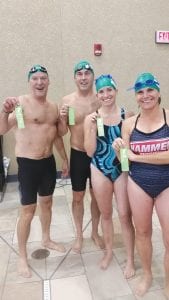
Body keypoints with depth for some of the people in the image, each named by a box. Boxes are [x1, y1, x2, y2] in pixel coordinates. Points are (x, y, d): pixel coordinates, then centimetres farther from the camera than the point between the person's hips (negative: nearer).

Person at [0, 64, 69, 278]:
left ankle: (46, 239, 41)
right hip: (27, 163, -6)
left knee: (47, 202, 19)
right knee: (28, 209, 1)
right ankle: (22, 256, 20)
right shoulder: (20, 103, -13)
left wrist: (64, 159, 18)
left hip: (48, 162, 7)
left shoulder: (53, 107, 8)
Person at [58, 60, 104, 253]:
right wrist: (62, 118, -20)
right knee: (78, 197, 12)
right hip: (78, 155, 0)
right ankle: (79, 235, 34)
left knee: (97, 195, 15)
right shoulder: (67, 101, -6)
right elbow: (62, 133, -2)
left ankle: (95, 232, 38)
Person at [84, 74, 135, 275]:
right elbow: (90, 152, -7)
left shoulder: (127, 115, -5)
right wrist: (92, 127, -17)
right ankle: (108, 251, 40)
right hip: (100, 171, 1)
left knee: (125, 215, 5)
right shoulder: (91, 118, -5)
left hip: (122, 169, -1)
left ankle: (130, 260, 26)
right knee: (105, 214, 17)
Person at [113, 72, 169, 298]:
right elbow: (125, 159, 4)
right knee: (142, 232, 17)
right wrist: (119, 149, -17)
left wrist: (137, 156, -16)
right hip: (138, 184, 3)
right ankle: (147, 275, 43)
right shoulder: (129, 123, -1)